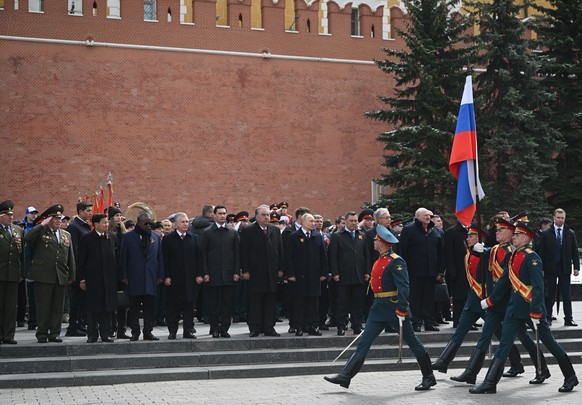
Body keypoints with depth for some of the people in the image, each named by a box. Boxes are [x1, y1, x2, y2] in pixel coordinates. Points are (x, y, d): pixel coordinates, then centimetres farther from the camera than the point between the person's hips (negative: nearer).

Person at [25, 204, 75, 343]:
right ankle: (42, 334, 6)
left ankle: (54, 333, 13)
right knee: (43, 307, -1)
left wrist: (71, 275, 13)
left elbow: (70, 257, 18)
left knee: (58, 307, 6)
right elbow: (27, 238, -21)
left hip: (61, 277, 5)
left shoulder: (66, 235, 16)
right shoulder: (40, 232, 1)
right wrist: (43, 224, -18)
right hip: (43, 276, -4)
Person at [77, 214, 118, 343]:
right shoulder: (86, 238, -2)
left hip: (109, 278, 3)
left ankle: (105, 334, 12)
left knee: (108, 308, 5)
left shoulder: (112, 237, 8)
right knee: (93, 308, 2)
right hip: (93, 279, -3)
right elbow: (81, 260, -1)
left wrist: (118, 276, 5)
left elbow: (117, 256, 11)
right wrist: (82, 279, -5)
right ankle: (92, 335, 11)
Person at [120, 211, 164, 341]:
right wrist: (124, 276, -5)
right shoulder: (128, 237, 2)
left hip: (151, 278, 2)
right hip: (134, 278, -2)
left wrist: (160, 275, 5)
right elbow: (123, 258, 1)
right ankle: (135, 332, 9)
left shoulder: (156, 237, 11)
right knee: (134, 307, 2)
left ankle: (148, 331, 10)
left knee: (150, 306, 4)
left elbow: (160, 258, 12)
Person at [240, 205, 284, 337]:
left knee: (270, 301, 5)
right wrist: (245, 270, -9)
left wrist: (280, 269, 6)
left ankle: (269, 327, 11)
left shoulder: (275, 230, 12)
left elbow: (280, 251, 13)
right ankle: (254, 328, 6)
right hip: (255, 273, -4)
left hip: (272, 272, 4)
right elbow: (244, 252, -3)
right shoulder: (248, 231, 0)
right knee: (255, 301, 0)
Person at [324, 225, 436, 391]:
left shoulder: (396, 262, -14)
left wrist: (402, 309, -26)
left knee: (412, 341, 3)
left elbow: (403, 287, -21)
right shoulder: (380, 261, 13)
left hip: (394, 307, -9)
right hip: (379, 308, 9)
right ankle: (345, 376, 1)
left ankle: (429, 377, 15)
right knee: (364, 342, 3)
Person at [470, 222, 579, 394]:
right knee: (504, 343, 1)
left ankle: (571, 378, 21)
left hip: (532, 308, -7)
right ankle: (490, 383, 0)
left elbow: (538, 287, -19)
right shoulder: (514, 256, 9)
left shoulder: (531, 257, -14)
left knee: (548, 341, 5)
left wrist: (535, 313, -22)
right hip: (515, 308, 7)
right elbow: (504, 281, 20)